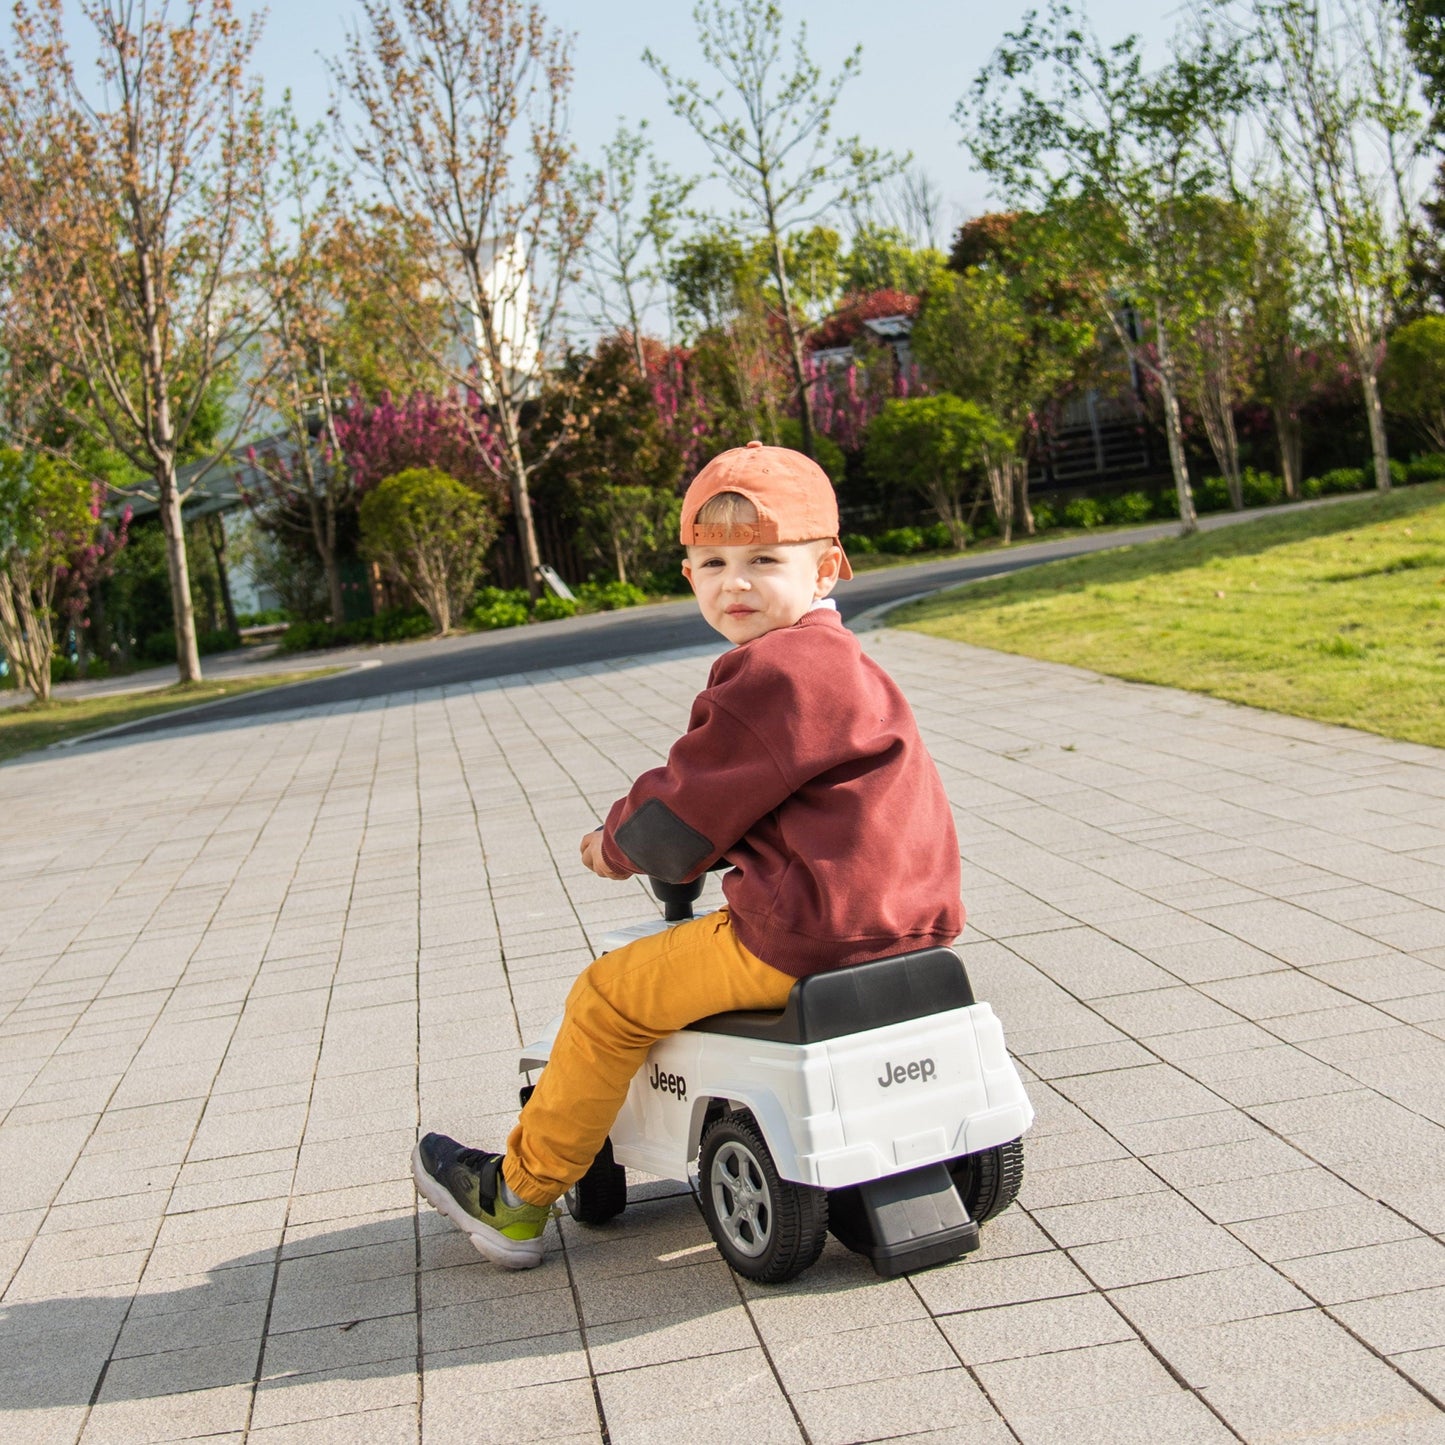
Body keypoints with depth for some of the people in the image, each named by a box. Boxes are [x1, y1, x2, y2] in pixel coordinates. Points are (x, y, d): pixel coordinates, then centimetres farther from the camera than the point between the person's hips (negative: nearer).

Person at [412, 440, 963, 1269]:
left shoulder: (771, 672, -18)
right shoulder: (840, 662, 15)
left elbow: (681, 819, -14)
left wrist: (621, 840, 7)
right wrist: (643, 837, 16)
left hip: (803, 936, -10)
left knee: (610, 996, 3)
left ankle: (519, 1198, 18)